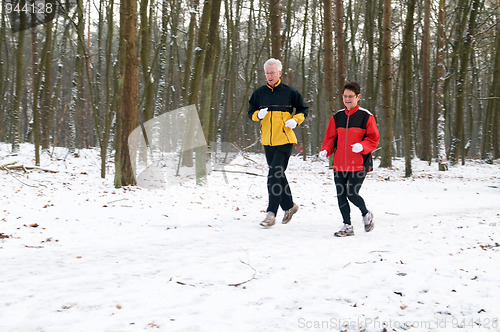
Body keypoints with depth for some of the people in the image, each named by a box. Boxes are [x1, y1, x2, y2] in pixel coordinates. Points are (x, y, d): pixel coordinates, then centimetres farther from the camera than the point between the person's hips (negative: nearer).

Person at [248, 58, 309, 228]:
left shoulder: (289, 92, -1)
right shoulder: (259, 93, 8)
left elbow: (303, 109, 9)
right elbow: (250, 112, 14)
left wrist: (295, 120, -9)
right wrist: (258, 115, -8)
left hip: (284, 140, -5)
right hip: (267, 141, 5)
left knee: (275, 176, -13)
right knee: (278, 176, 13)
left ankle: (271, 214, -11)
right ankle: (289, 206, 30)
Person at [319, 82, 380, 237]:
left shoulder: (366, 117, -2)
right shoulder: (337, 117, 9)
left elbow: (374, 139, -1)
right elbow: (330, 137, 15)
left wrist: (362, 146, -20)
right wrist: (325, 150, -4)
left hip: (359, 163, -4)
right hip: (339, 164, 4)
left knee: (352, 194, -11)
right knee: (341, 195, 2)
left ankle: (366, 214, 20)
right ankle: (347, 226, 16)